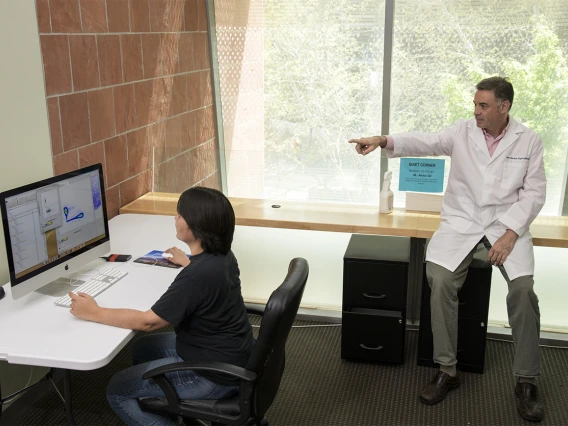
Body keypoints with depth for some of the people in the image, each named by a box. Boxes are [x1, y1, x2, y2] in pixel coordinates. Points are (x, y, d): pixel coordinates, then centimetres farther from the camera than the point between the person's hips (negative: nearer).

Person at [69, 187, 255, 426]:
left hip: (215, 374, -9)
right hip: (226, 354, 9)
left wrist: (93, 313, -13)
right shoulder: (221, 255, -3)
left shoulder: (197, 276, -31)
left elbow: (148, 321, -22)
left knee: (117, 390, 4)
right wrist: (185, 261, 40)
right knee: (143, 348, 25)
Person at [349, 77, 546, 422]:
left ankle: (527, 380, -1)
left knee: (523, 287, -21)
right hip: (461, 221, 1)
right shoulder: (463, 132, 2)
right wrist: (384, 141, -31)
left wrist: (511, 233, -13)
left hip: (508, 224, 0)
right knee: (441, 281, -21)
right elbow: (424, 143, -13)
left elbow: (534, 192, 0)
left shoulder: (529, 141, 2)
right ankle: (446, 370, -4)